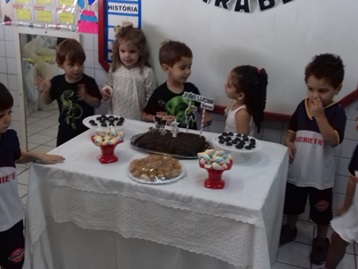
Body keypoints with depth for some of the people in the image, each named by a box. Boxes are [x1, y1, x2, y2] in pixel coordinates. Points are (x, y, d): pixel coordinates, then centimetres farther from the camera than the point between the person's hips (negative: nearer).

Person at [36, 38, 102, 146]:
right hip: (65, 131, 3)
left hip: (86, 130, -2)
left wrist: (86, 97, -27)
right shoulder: (57, 81, -8)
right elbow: (47, 102, 6)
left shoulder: (88, 82, -15)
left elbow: (97, 103, -9)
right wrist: (45, 90, -14)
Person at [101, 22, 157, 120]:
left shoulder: (147, 73, -10)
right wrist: (106, 94, -2)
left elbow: (151, 100, -6)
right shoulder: (114, 69, 2)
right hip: (114, 119, 3)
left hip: (137, 121, -3)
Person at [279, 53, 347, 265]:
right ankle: (290, 228, 48)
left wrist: (320, 115, -33)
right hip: (297, 170, 4)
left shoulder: (337, 112, -16)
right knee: (292, 204, 24)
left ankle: (321, 240, 38)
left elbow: (333, 140, -29)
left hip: (321, 175, -4)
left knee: (321, 212, 15)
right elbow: (292, 130, 9)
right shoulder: (303, 106, -4)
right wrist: (289, 142, -11)